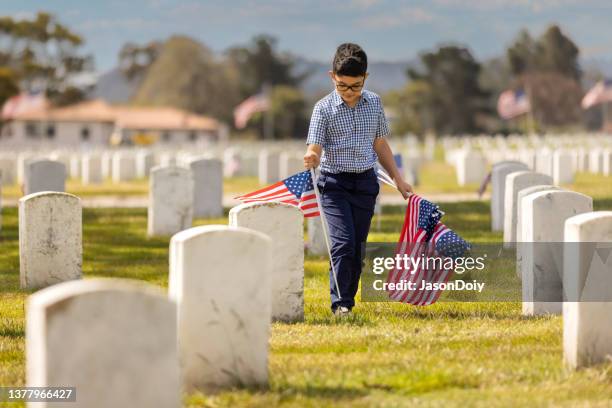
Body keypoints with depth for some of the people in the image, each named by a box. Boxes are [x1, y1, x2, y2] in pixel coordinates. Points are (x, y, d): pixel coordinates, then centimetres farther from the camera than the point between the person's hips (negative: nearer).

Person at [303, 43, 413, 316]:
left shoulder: (374, 103, 5)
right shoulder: (324, 109, -7)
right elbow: (315, 148, -13)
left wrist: (398, 179, 16)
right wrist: (311, 159, -37)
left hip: (366, 182, 4)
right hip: (335, 183, -4)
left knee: (358, 247, 6)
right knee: (343, 242, -16)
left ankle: (349, 300, 15)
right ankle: (339, 303, -12)